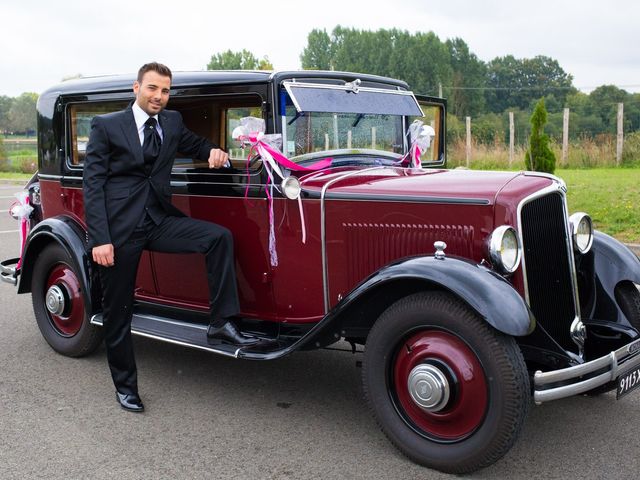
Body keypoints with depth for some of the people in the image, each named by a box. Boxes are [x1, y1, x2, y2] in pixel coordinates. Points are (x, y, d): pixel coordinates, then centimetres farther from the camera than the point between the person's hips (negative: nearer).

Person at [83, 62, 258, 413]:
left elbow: (195, 145, 29)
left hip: (159, 220, 4)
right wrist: (99, 239, -16)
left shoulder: (172, 122, 10)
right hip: (119, 227, -3)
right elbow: (93, 183, -7)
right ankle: (125, 385, 23)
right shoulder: (106, 126, -3)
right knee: (118, 309, 5)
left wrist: (213, 152, 3)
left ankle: (221, 322, -13)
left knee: (220, 237, -19)